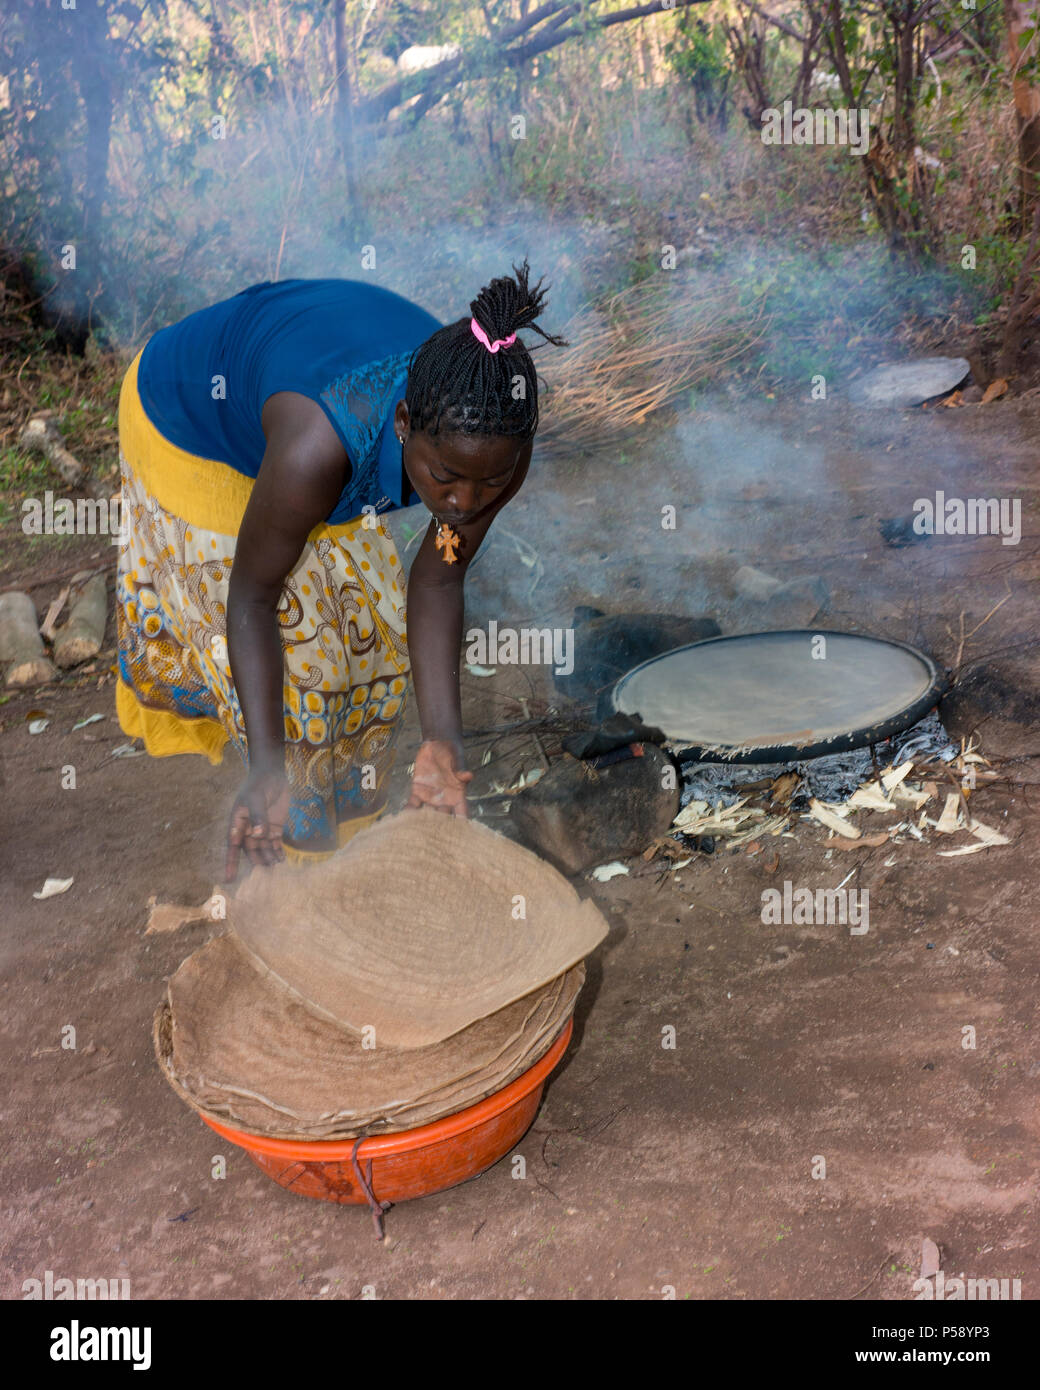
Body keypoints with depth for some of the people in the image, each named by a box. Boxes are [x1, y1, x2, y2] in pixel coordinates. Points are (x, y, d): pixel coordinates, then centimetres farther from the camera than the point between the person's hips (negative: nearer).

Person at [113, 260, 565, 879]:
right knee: (291, 639, -8)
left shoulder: (497, 444, -30)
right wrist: (267, 770, -36)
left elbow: (439, 580, -18)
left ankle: (345, 828, 26)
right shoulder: (318, 446, -46)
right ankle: (304, 849, 14)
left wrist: (443, 738, -24)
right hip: (190, 424, -5)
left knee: (372, 624, 5)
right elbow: (253, 597, -33)